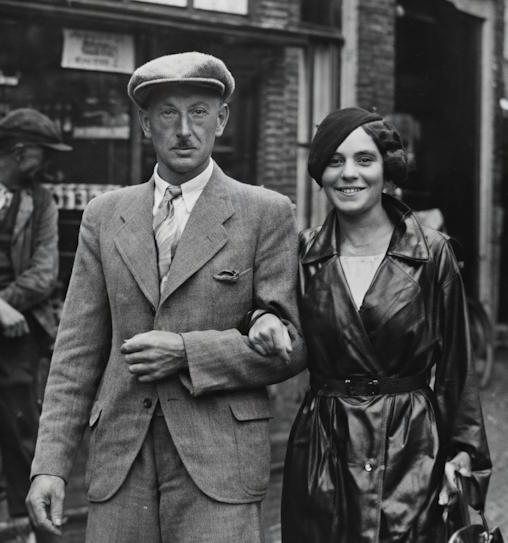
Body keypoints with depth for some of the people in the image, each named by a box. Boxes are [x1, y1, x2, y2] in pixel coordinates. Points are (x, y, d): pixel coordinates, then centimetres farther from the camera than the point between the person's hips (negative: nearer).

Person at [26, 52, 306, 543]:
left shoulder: (266, 214, 1)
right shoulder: (104, 216, 10)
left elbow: (292, 343, -1)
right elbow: (78, 350, 8)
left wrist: (186, 352, -12)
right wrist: (50, 463, 1)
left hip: (219, 463, -2)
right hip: (119, 462, 3)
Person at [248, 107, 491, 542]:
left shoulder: (433, 253, -2)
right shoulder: (303, 254, 4)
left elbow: (455, 364, 2)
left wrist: (463, 450, -3)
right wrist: (264, 321, -10)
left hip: (412, 451, -2)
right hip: (322, 452, 2)